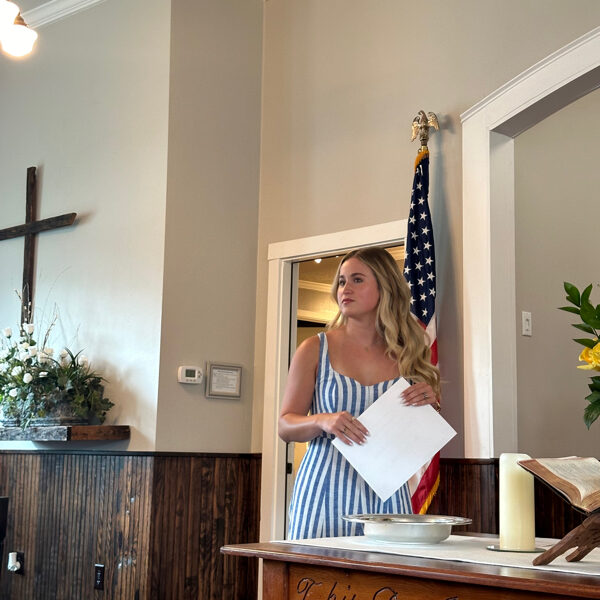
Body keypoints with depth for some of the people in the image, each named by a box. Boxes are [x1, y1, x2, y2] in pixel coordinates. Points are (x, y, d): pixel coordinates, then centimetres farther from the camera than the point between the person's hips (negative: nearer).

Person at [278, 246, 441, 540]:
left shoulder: (406, 356, 7)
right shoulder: (315, 350, 2)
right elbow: (285, 426, 1)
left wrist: (429, 404, -5)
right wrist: (323, 421, -18)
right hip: (326, 490, -2)